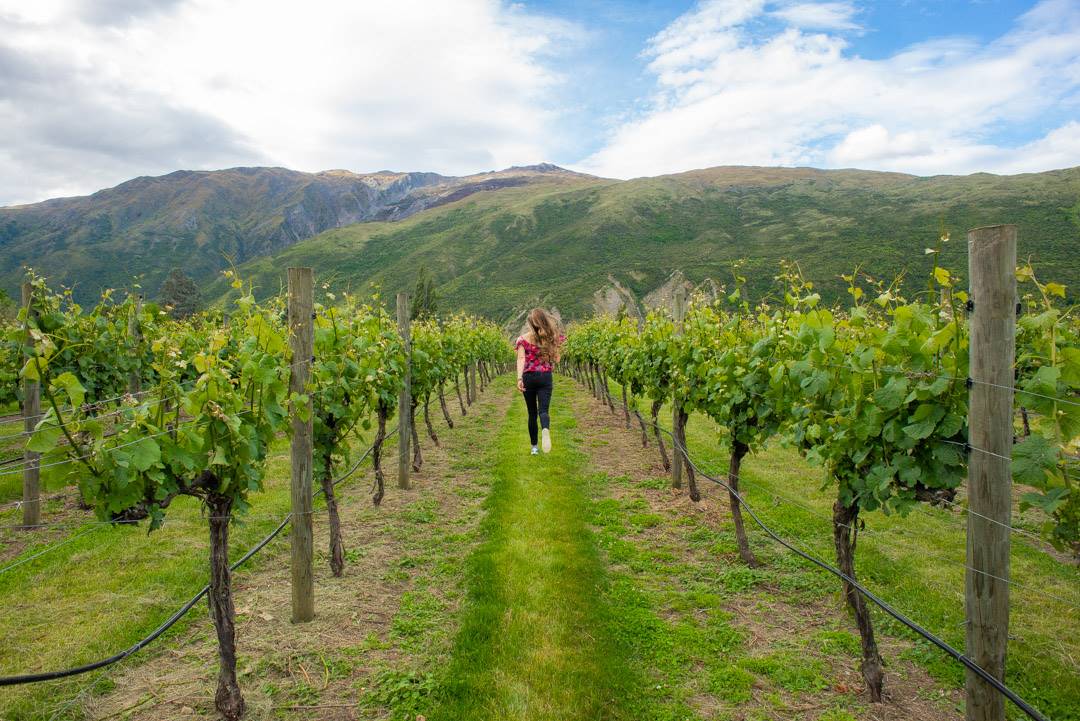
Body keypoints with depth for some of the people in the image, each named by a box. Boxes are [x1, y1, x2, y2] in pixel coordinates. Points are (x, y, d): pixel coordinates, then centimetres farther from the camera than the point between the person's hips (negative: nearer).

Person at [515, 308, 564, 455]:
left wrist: (519, 378, -23)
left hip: (529, 377, 0)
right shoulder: (551, 337, 4)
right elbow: (556, 360, 9)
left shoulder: (523, 338, -1)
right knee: (543, 410, -9)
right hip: (545, 377, 0)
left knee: (532, 413, 13)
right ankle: (545, 430, -43)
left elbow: (521, 359, -14)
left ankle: (534, 447, 18)